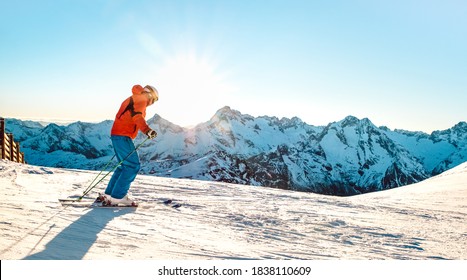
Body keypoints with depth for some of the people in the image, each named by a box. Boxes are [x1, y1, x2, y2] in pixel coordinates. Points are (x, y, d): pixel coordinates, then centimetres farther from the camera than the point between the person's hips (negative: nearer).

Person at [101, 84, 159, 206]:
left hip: (116, 134, 10)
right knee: (133, 165, -11)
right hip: (123, 136, -10)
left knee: (126, 165, 15)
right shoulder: (141, 98, -4)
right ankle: (117, 197, -12)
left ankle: (109, 194, 18)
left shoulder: (132, 99, 27)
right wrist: (147, 130, -41)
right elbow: (137, 115, -24)